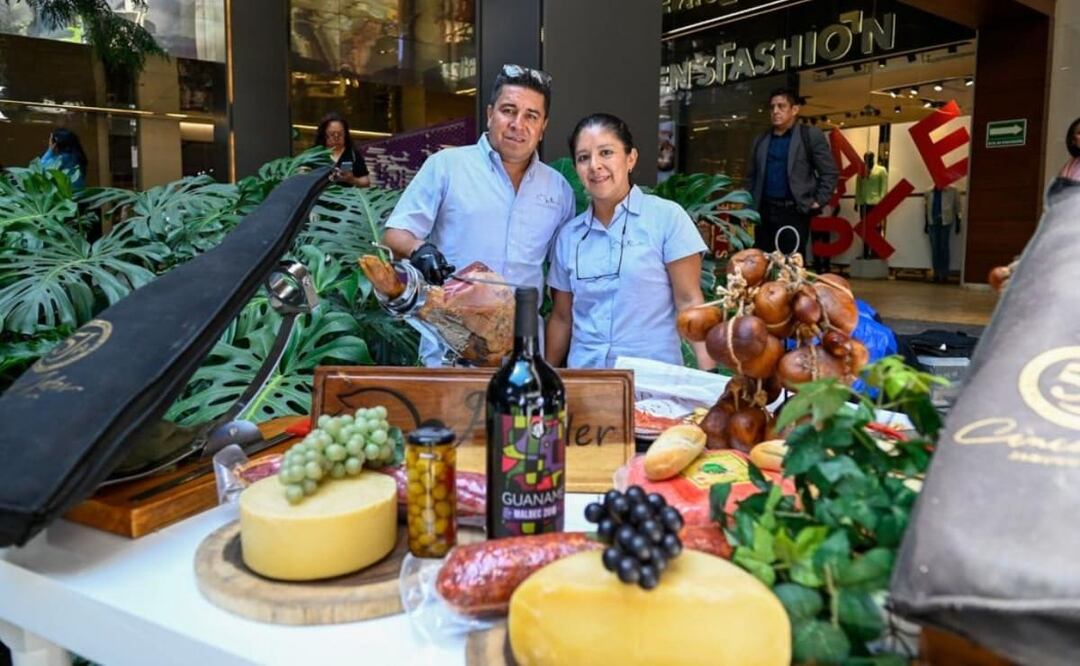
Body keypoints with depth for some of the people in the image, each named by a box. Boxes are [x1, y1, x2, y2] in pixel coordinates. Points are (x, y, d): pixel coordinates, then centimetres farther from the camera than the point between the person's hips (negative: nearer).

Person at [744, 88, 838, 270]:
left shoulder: (810, 135, 2)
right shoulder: (760, 140, 15)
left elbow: (830, 173, 1)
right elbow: (751, 176, 19)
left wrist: (818, 201, -6)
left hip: (794, 211, -4)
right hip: (764, 211, 4)